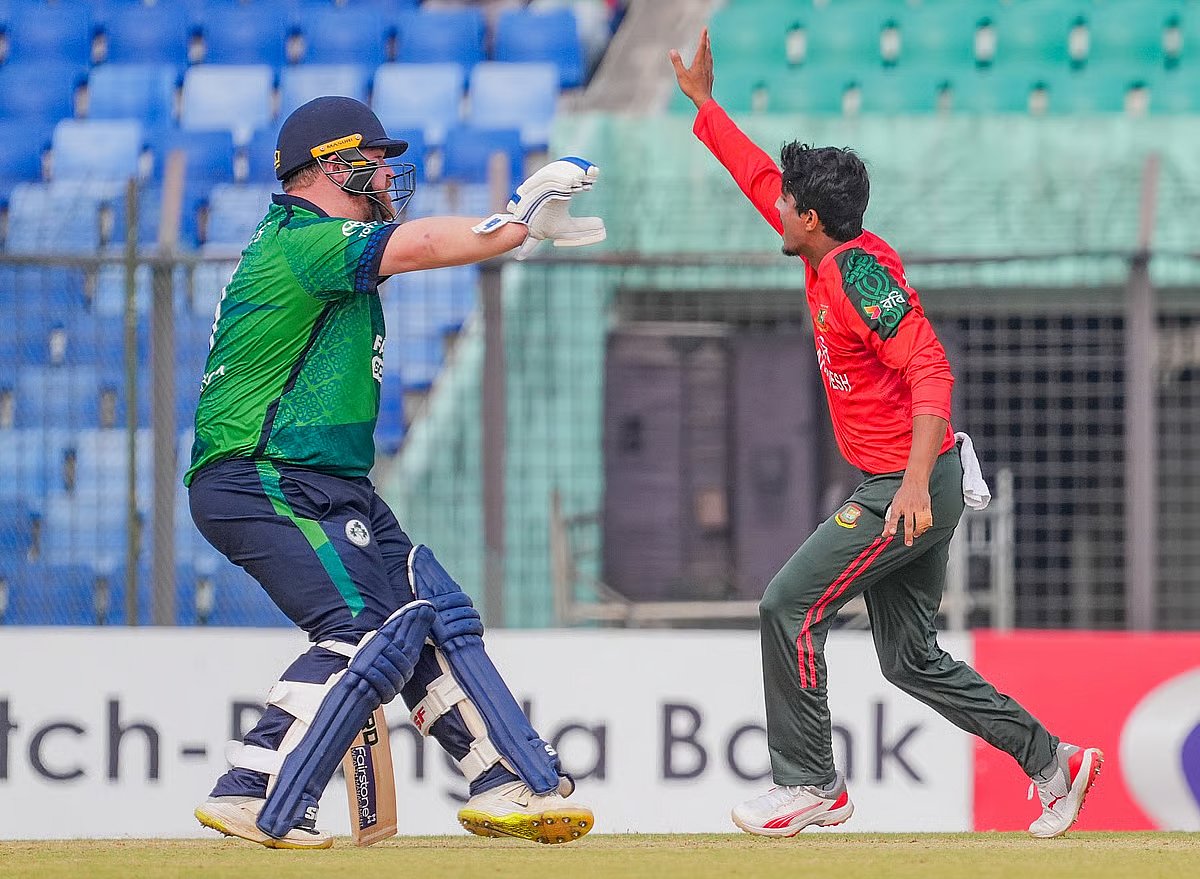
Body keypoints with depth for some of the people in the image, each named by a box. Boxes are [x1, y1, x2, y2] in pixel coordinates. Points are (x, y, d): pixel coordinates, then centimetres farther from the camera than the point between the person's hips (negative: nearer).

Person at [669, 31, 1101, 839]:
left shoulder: (858, 273, -18)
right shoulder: (830, 256, 10)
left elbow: (931, 373, -27)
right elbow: (760, 176, 27)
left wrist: (916, 483, -36)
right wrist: (703, 103, 32)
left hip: (908, 489, -10)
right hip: (900, 486, 10)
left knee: (791, 608, -7)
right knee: (911, 660, 12)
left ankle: (812, 783, 0)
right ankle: (1053, 763, 15)